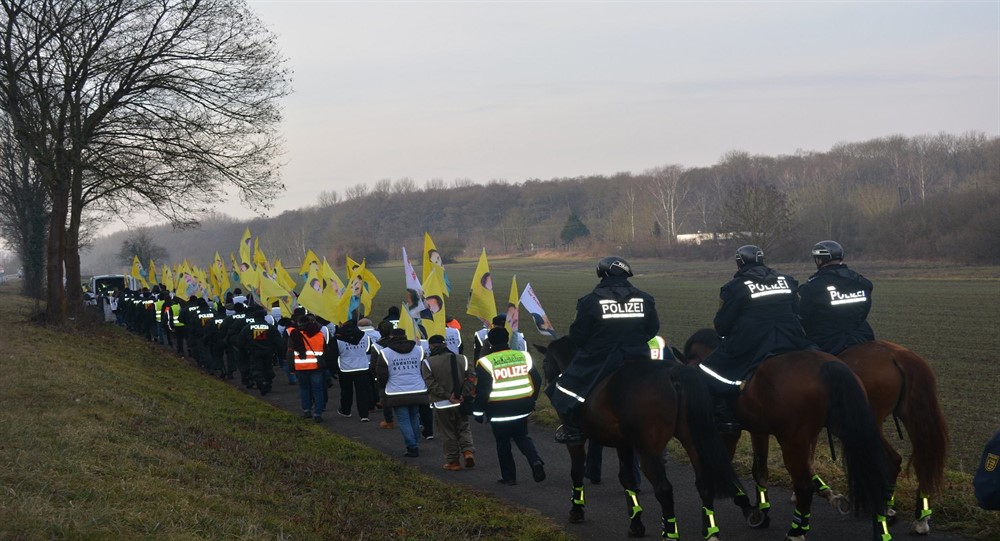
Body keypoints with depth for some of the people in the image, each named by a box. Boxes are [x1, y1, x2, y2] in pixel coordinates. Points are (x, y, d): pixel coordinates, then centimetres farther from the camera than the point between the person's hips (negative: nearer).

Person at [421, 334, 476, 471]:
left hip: (441, 405, -2)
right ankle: (468, 450, -3)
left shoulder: (427, 363, -6)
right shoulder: (462, 359, 1)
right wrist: (463, 394, -11)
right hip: (461, 403, 2)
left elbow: (431, 385, -14)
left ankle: (452, 461, 11)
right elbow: (472, 378, -7)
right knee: (463, 429, 17)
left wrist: (447, 396, -14)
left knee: (447, 433, 8)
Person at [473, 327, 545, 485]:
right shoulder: (523, 356, 2)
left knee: (503, 443, 11)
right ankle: (535, 461, -4)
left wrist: (478, 411, -2)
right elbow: (537, 380, 7)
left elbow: (482, 390, -12)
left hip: (498, 411, -4)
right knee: (522, 437, 19)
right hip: (521, 408, 4)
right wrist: (531, 400, 20)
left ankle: (509, 476, 15)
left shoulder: (486, 362, -10)